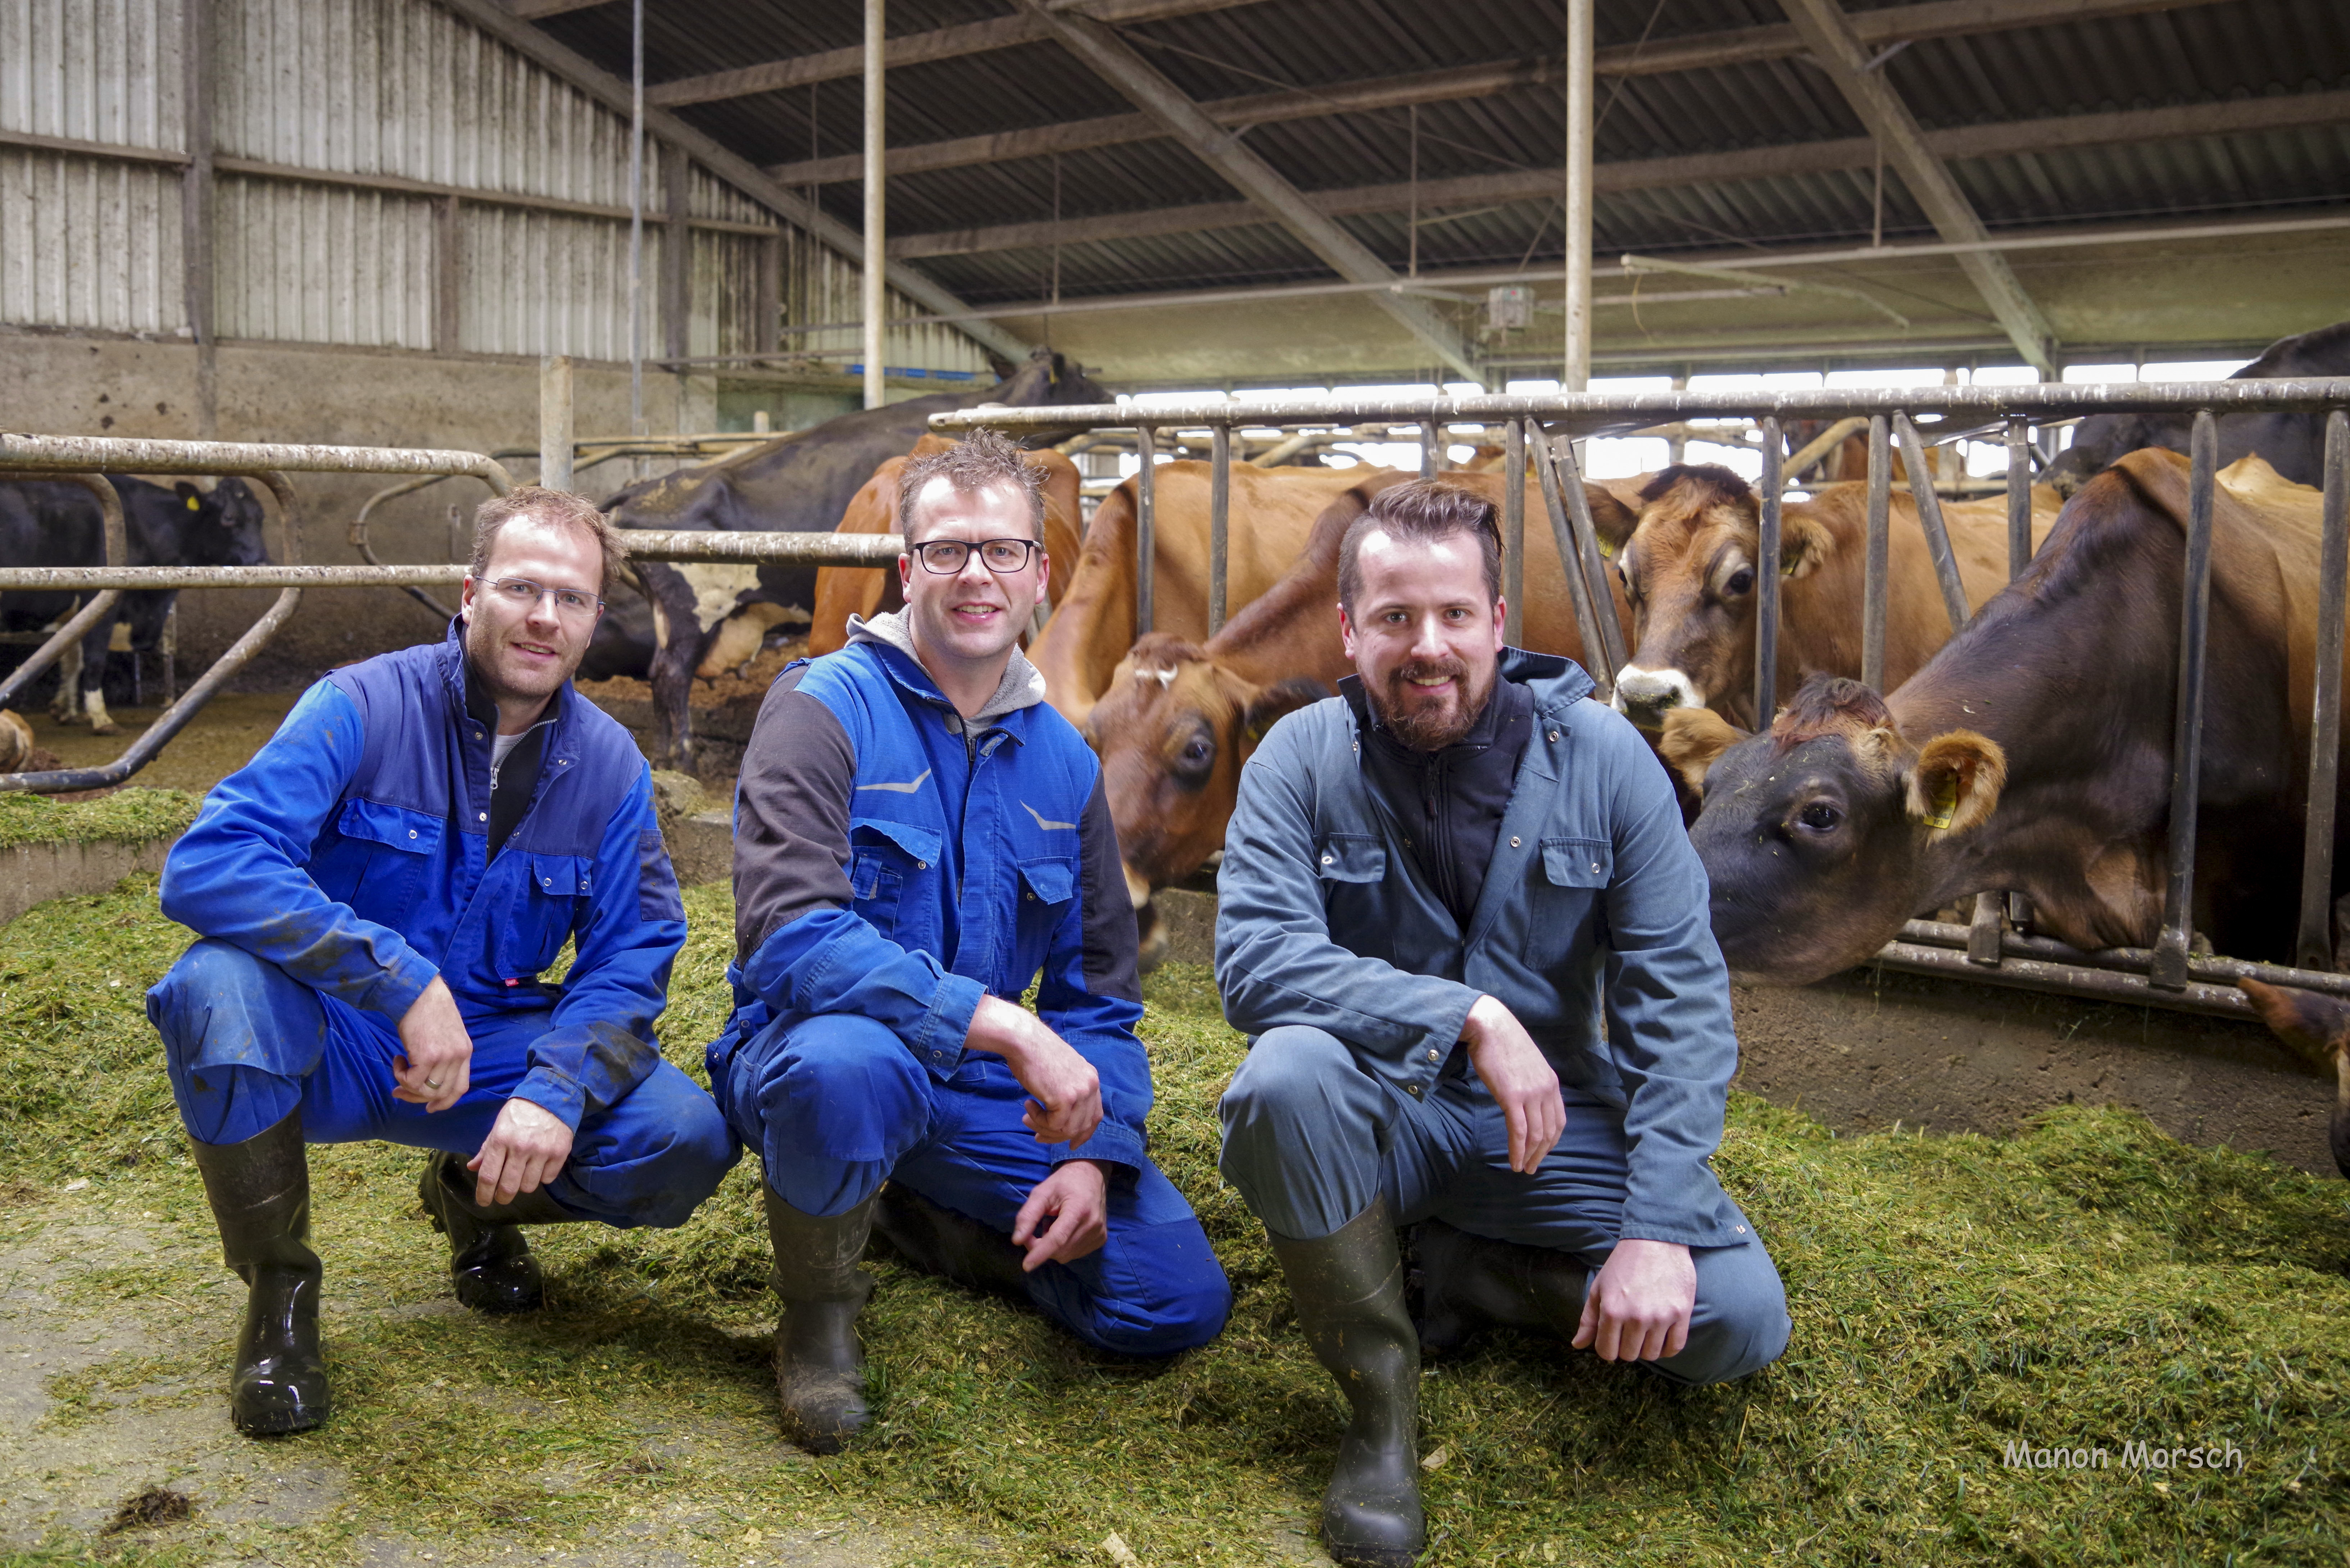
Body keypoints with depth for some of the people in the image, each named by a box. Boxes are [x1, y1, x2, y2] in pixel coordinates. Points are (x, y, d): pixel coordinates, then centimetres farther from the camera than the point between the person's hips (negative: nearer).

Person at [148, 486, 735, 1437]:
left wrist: (557, 1090, -24)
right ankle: (279, 1289, -10)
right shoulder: (364, 708, -13)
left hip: (493, 1050, 3)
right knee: (221, 986, -36)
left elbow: (633, 954, -4)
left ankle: (475, 1198, 14)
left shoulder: (609, 765, -1)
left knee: (686, 1142, -21)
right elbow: (205, 865, -26)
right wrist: (405, 981, -33)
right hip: (336, 1046, -2)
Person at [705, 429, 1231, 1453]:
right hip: (813, 1057, -5)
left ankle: (915, 1215, 17)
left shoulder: (1060, 760, 6)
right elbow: (790, 936, -27)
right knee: (851, 1060, -42)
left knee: (1178, 1303, -8)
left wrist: (1092, 1154, -7)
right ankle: (818, 1306, -8)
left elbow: (1098, 991, 10)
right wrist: (1008, 1026, -33)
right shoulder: (823, 708, -12)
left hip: (982, 1092, 5)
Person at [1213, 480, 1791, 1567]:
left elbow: (1680, 997, -9)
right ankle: (1381, 1399, -13)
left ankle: (1457, 1273, 5)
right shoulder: (1302, 758, -10)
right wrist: (1468, 1016, -34)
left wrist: (1662, 1227, -18)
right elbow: (1253, 958, -24)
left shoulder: (1599, 756, -7)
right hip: (1382, 1114, -1)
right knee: (1287, 1075, -35)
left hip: (1556, 1121, 2)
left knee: (1740, 1320, -19)